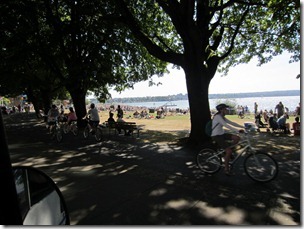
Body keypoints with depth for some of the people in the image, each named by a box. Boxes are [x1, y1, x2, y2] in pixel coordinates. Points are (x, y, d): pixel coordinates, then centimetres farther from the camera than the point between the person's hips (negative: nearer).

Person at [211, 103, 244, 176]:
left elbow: (231, 123, 9)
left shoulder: (222, 117, 10)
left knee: (237, 138, -4)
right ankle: (226, 169, 2)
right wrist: (238, 130, -36)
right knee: (229, 151, -14)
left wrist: (243, 127, 2)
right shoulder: (217, 116, -19)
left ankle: (228, 151, 13)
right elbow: (226, 125, -30)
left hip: (222, 134, 9)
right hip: (216, 136, -9)